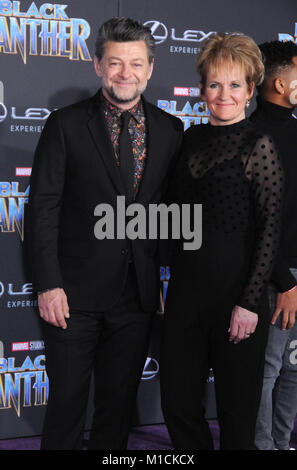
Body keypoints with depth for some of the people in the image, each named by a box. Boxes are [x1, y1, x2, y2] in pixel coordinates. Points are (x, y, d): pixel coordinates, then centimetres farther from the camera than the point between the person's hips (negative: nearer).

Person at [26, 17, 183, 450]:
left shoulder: (170, 130, 6)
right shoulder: (66, 124, -2)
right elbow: (43, 208, -6)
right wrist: (48, 283, -12)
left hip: (138, 294, 3)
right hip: (76, 292, -2)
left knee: (120, 400, 15)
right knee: (67, 399, 7)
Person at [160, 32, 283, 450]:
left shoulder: (258, 146, -8)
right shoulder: (192, 138, 9)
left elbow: (270, 229, -10)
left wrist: (250, 303, -14)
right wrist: (173, 279, 11)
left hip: (235, 287, -6)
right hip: (186, 286, 6)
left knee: (236, 408, 9)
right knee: (177, 401, 12)